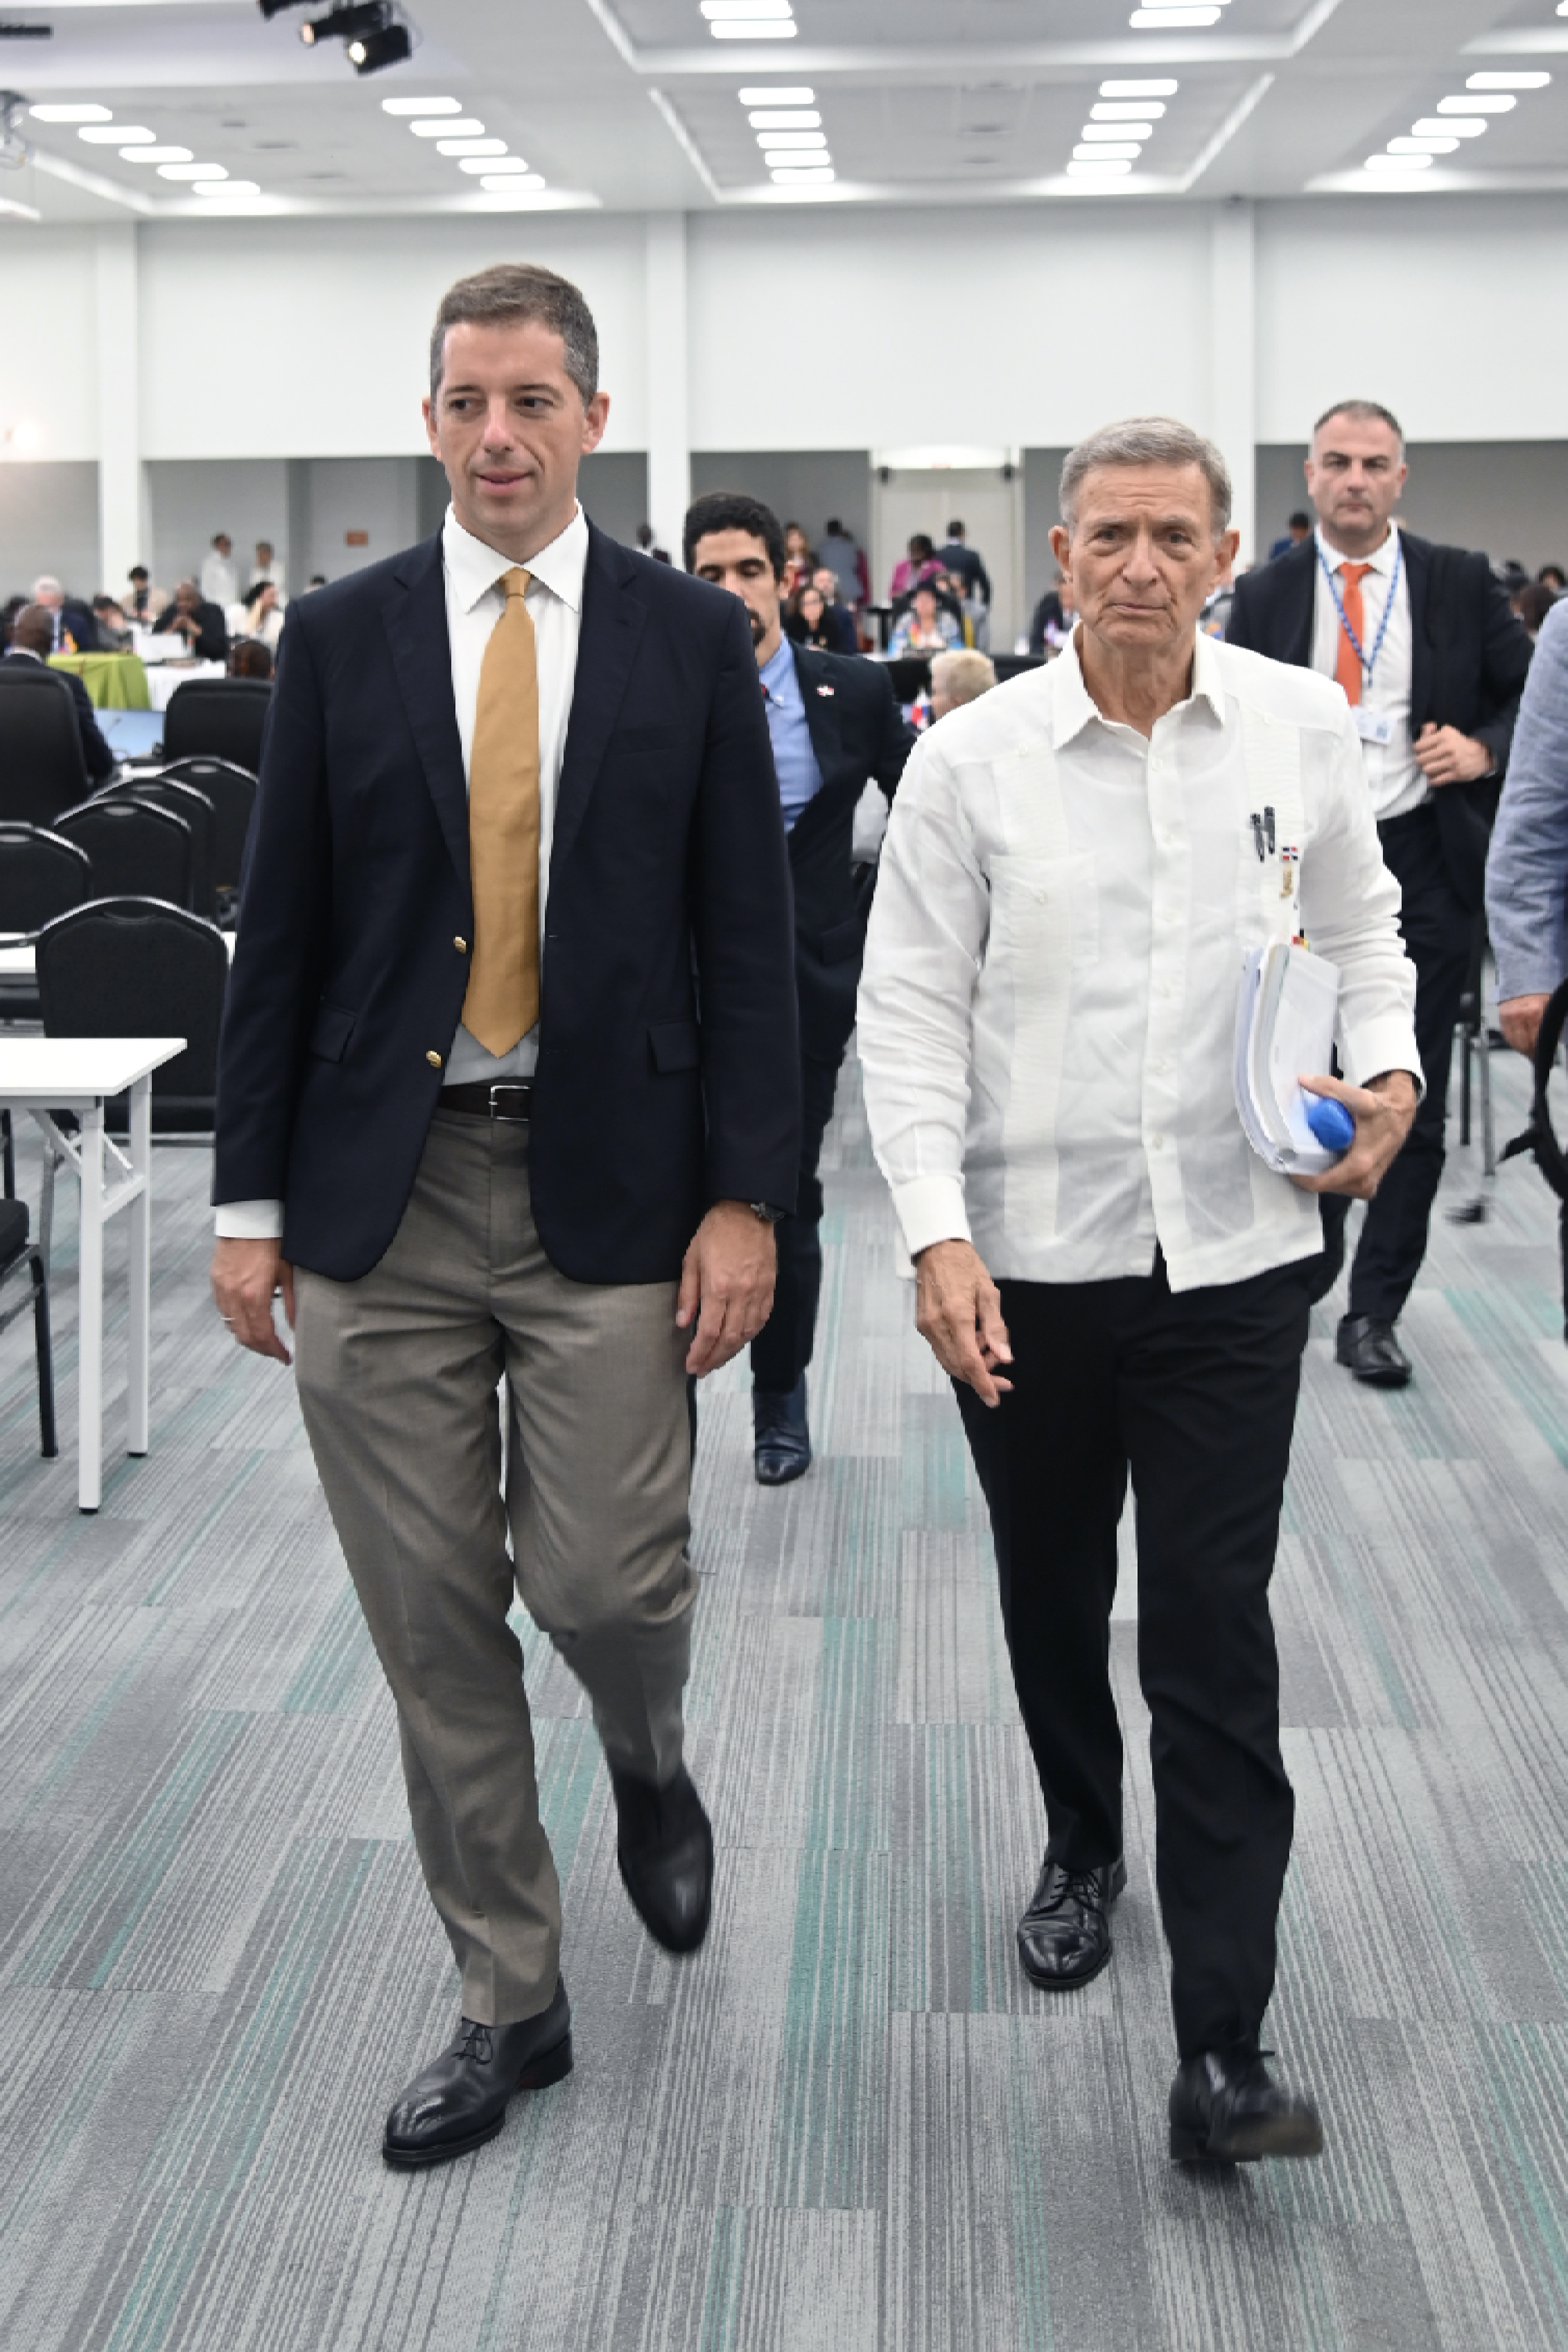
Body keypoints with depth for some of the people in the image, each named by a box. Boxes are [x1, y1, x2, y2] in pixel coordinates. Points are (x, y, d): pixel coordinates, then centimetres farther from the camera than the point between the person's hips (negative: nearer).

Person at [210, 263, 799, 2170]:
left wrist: (743, 1197, -6)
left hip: (608, 1190, -1)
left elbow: (748, 934, 1)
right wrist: (250, 1200, 2)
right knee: (434, 1628, 6)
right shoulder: (340, 639, 5)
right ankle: (508, 1999, 22)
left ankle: (650, 1770, 34)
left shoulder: (692, 639, 3)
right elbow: (280, 931, 6)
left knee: (605, 1583, -4)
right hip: (382, 1191, 2)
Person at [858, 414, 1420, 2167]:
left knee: (1214, 1644, -4)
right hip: (1030, 1253, 1)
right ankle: (1082, 1847, 47)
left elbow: (1361, 934, 14)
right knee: (1053, 1602, 18)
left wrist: (1388, 1073, -6)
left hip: (1231, 1252, -1)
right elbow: (910, 1008, -3)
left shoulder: (1302, 731, 0)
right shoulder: (972, 759, -4)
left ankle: (1221, 2053, -1)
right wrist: (937, 1233, -13)